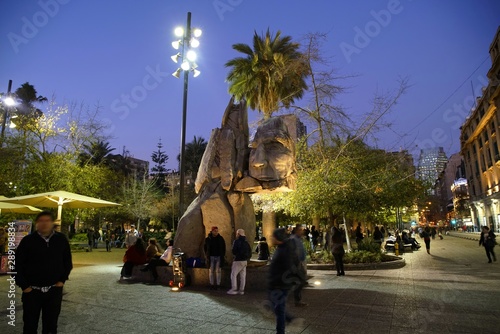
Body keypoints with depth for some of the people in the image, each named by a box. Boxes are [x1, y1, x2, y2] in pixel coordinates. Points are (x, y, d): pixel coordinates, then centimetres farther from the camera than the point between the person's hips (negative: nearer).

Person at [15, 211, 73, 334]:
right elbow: (17, 264, -2)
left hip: (54, 290, 1)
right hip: (32, 291, -1)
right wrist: (24, 286, -6)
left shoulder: (61, 239, -1)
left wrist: (62, 280, 1)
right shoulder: (27, 241, -7)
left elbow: (68, 262, 9)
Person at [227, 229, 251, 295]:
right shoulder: (246, 242, 10)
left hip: (238, 260, -7)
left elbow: (234, 251, -12)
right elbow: (250, 251, 12)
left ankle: (234, 289, -3)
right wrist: (247, 257, 15)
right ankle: (241, 290, 12)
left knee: (233, 275, 0)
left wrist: (235, 255, 8)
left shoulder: (237, 241, -12)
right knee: (243, 276, 9)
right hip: (244, 260, 7)